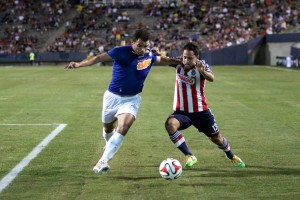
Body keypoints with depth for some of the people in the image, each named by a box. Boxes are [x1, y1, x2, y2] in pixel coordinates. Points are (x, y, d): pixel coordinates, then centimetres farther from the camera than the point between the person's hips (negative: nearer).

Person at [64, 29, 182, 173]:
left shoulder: (149, 55, -7)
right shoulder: (121, 52, -22)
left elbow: (161, 60, 17)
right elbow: (99, 57, -34)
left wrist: (179, 62, 13)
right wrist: (80, 64, -48)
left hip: (132, 99, 1)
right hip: (113, 96, -1)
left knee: (123, 127, -21)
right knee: (108, 127, 18)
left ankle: (103, 161, -19)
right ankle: (109, 145, 54)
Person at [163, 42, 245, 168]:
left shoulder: (201, 65, -15)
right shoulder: (179, 65, -4)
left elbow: (211, 78, -36)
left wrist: (202, 71, -56)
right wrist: (157, 53, -11)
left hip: (200, 111, -2)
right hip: (181, 111, 2)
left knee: (217, 138, 12)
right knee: (170, 124, -30)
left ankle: (232, 157, 45)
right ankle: (189, 156, -23)